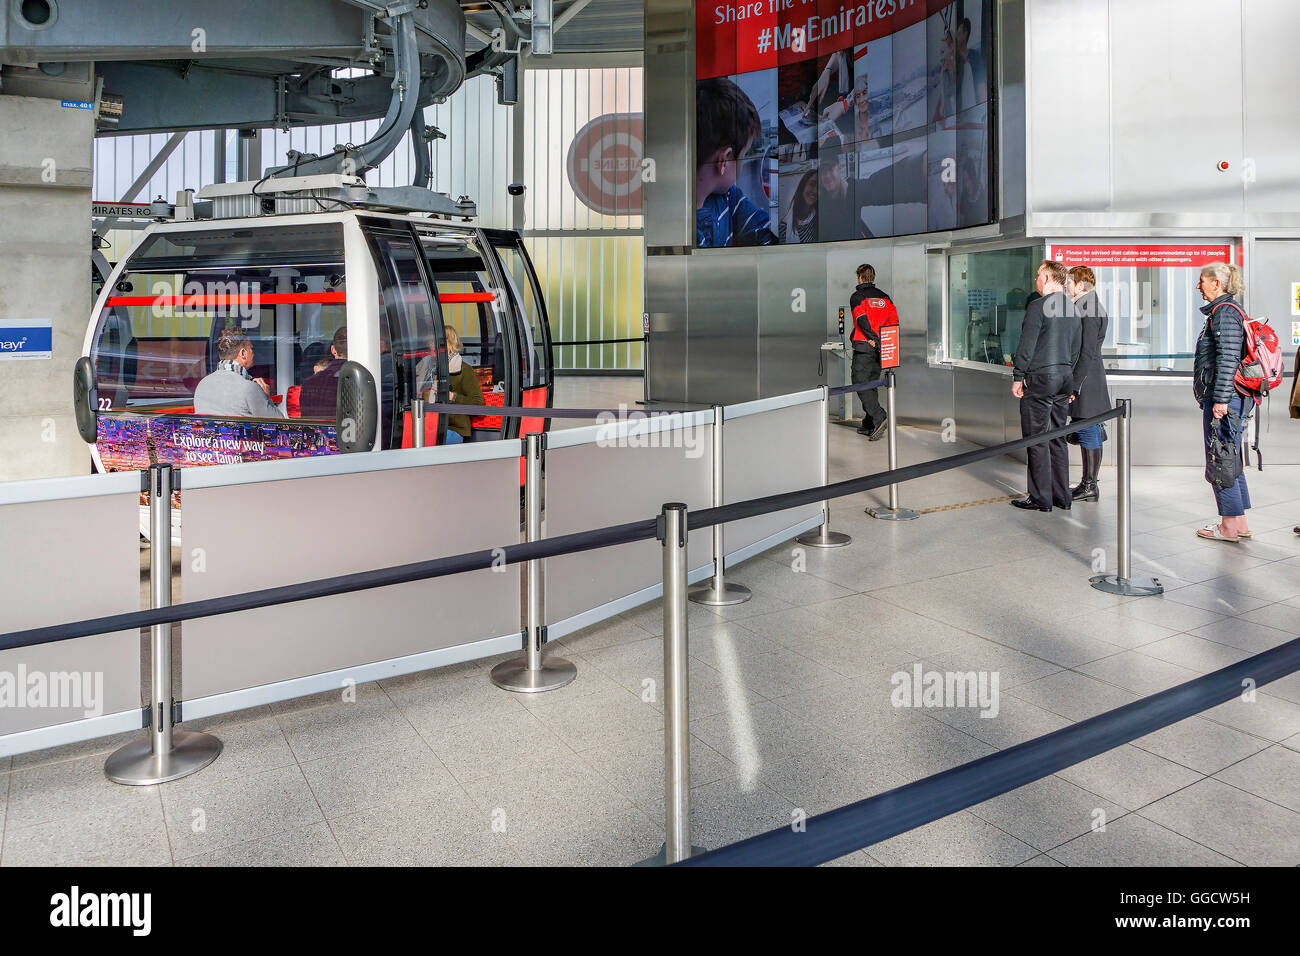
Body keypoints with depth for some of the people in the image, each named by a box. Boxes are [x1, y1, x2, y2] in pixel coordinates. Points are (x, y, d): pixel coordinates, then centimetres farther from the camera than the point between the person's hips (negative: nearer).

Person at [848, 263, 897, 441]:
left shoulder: (857, 296, -5)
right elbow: (894, 322, 6)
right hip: (879, 348, 6)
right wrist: (881, 340, 7)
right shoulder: (884, 297, 13)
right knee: (871, 384, 13)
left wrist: (873, 339, -14)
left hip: (863, 347, -6)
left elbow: (862, 320, -17)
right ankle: (869, 425, 15)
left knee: (860, 384, -5)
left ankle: (879, 417, -23)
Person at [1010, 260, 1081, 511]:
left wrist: (1017, 377, -7)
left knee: (1036, 439, -2)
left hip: (1040, 378, -8)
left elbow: (1027, 345, -14)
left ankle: (1041, 498, 0)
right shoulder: (1072, 309, 12)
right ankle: (1062, 496, 17)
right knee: (1057, 437, 13)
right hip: (1064, 378, 8)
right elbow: (1076, 349, 17)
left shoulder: (1038, 306, -12)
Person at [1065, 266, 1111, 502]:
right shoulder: (1080, 308, 17)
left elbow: (1087, 353, -19)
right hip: (1081, 379, 10)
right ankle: (1087, 483, 21)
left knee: (1088, 433, -4)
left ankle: (1090, 487, 2)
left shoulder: (1089, 312, -14)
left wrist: (1075, 386, -19)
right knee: (1084, 433, 13)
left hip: (1087, 380, -10)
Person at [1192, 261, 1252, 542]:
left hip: (1223, 399, -11)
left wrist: (1220, 399, -22)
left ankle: (1229, 525, 2)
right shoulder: (1227, 309, 18)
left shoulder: (1224, 311, -13)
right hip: (1228, 398, 11)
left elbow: (1228, 358, -21)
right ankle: (1239, 523, 21)